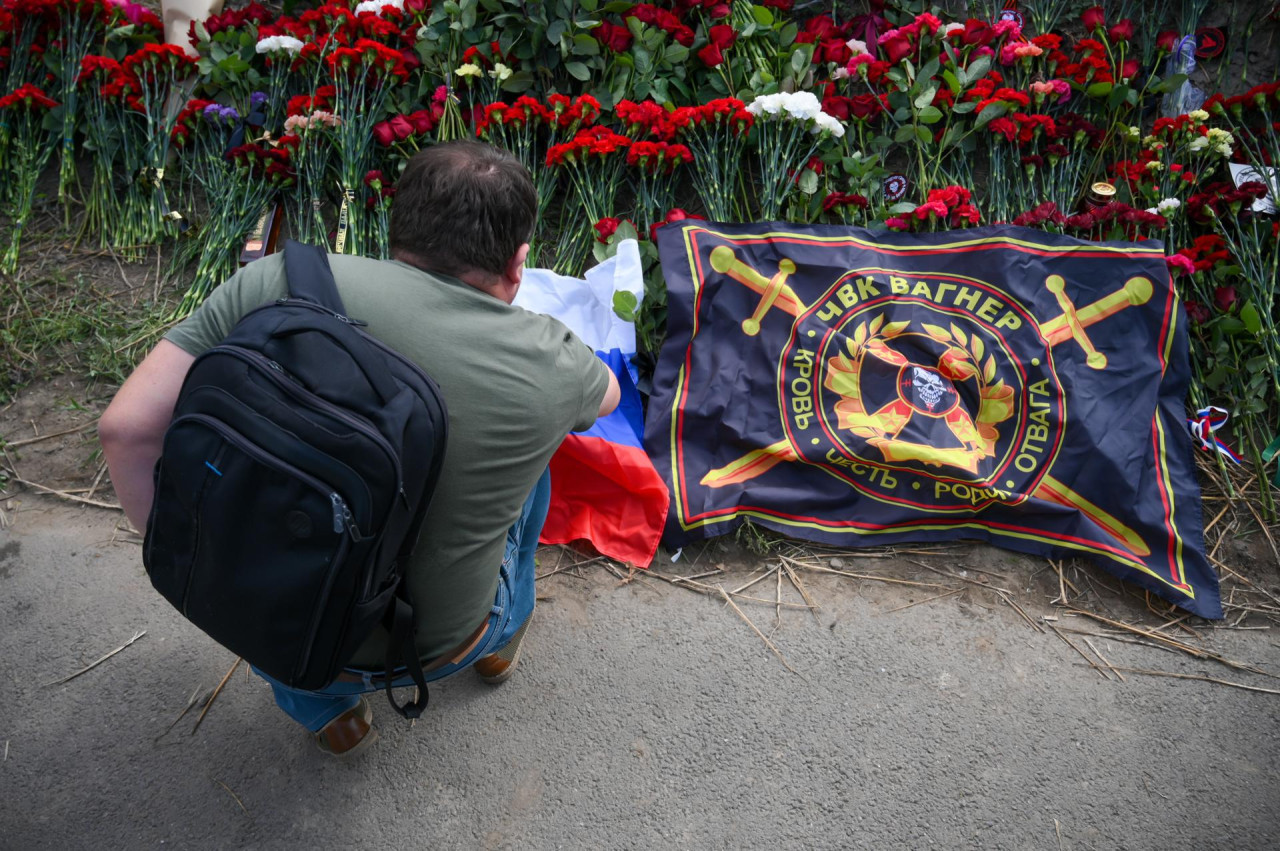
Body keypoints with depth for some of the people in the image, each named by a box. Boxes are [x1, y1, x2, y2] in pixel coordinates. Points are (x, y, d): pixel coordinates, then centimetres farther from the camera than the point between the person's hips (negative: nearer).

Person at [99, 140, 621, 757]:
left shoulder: (277, 283, -16)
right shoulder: (547, 362, -14)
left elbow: (127, 427, -14)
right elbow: (607, 394, 9)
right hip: (433, 653, 0)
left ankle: (324, 708, 33)